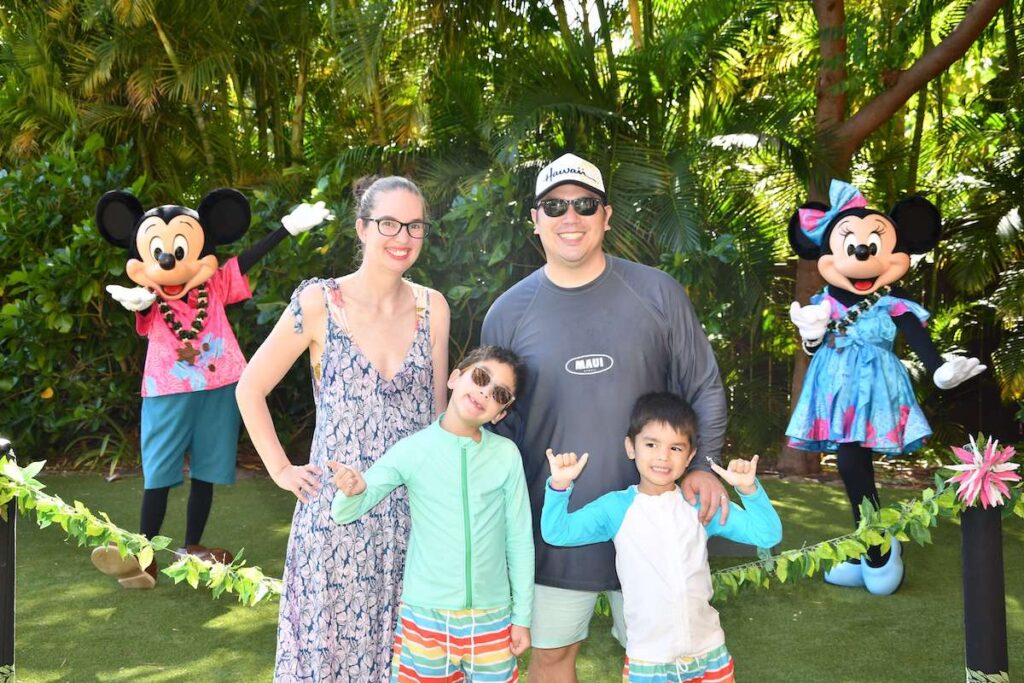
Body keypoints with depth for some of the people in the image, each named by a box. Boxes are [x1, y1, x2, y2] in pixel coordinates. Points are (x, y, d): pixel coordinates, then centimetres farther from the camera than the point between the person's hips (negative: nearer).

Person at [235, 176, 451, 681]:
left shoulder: (432, 308, 2)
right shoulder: (319, 302, -7)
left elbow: (437, 412, 10)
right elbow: (250, 389, 2)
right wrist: (281, 470, -2)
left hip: (412, 512, 3)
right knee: (331, 642, 8)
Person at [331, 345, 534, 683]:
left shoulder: (507, 455, -7)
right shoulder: (413, 449, -8)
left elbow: (519, 539, 1)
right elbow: (344, 514, -5)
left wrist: (522, 616, 6)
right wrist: (353, 492, -28)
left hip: (492, 617, 1)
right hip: (426, 614, -1)